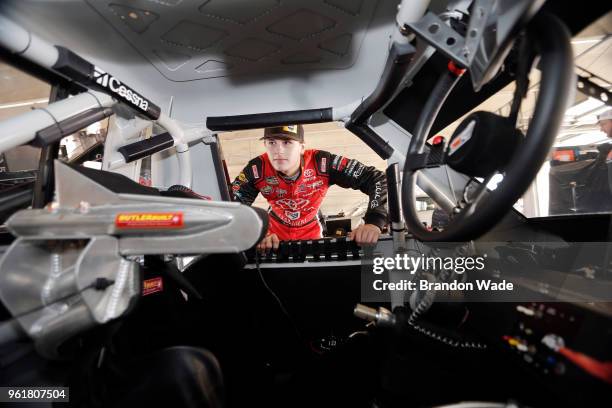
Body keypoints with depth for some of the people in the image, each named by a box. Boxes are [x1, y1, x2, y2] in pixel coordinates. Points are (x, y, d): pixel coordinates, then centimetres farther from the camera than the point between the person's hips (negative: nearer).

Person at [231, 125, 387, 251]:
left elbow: (377, 179, -31)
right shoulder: (256, 170, -30)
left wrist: (373, 223, -47)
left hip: (311, 233, 0)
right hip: (275, 233, 0)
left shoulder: (323, 163, -33)